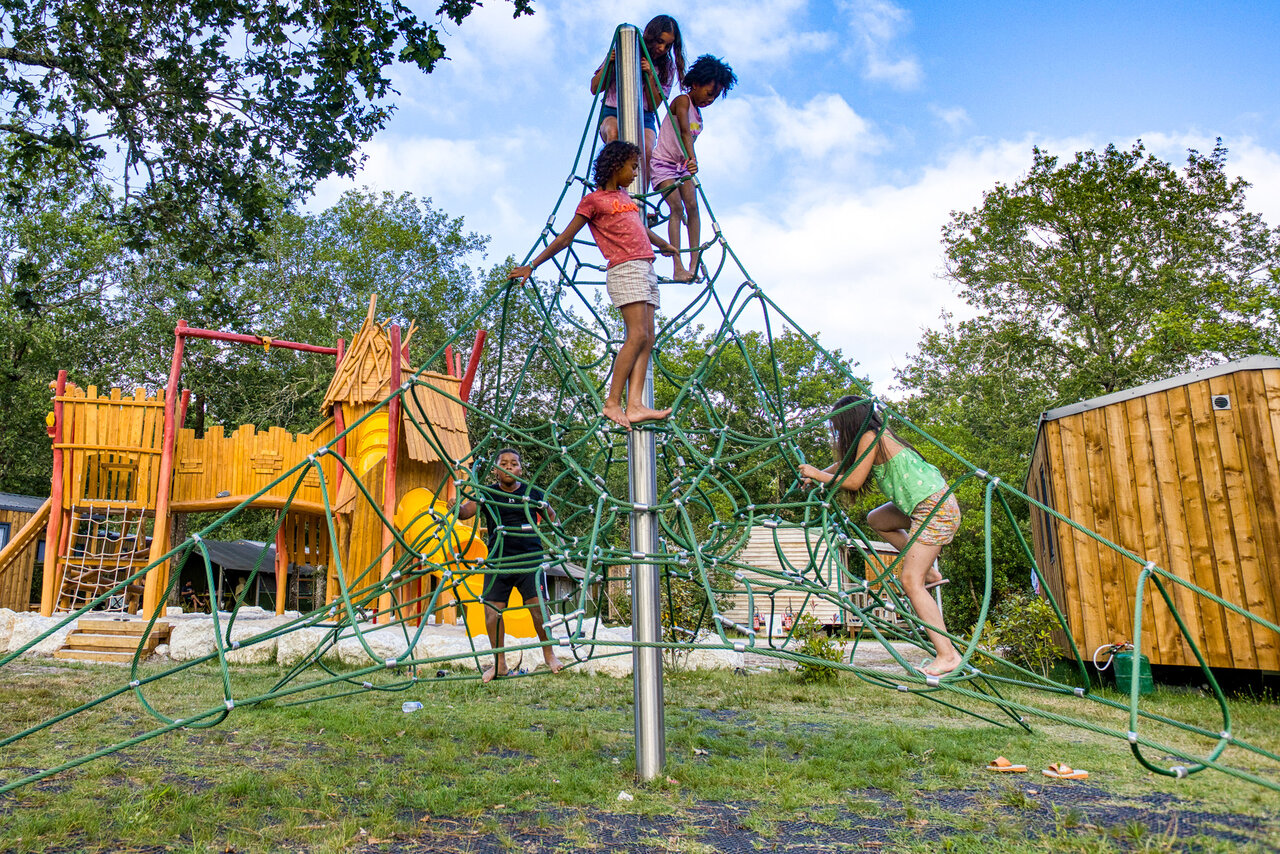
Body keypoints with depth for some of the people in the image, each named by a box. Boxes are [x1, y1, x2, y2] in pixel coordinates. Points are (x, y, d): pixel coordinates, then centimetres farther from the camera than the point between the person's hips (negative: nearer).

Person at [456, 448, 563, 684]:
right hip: (498, 561, 1)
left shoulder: (533, 494, 4)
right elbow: (465, 512, -11)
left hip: (530, 559, -1)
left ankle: (549, 654, 16)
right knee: (491, 611, -3)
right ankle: (499, 662, 17)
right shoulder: (487, 495, 3)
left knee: (538, 607, -9)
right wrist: (457, 506, -32)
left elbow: (553, 518, 17)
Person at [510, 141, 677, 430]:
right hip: (625, 270, -8)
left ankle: (635, 406, -14)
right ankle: (612, 403, -18)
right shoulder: (593, 200, 2)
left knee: (647, 339, -6)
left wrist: (664, 244, 54)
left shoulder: (625, 196, 24)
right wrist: (532, 265, 0)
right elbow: (564, 238, 3)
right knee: (637, 335, -20)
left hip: (646, 270, 8)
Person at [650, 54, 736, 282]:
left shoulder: (698, 111, 10)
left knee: (692, 207, -9)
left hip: (683, 164, 7)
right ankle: (678, 268, -25)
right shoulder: (682, 101, -14)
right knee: (677, 208, -20)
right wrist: (691, 158, -47)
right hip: (663, 163, -7)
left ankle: (694, 265, -11)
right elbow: (684, 131, -32)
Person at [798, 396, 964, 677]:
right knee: (876, 520, 25)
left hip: (935, 507, -10)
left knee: (909, 580, -11)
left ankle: (947, 655, -11)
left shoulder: (870, 437, -13)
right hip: (923, 505, 10)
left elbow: (854, 482, -13)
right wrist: (816, 475, 23)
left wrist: (818, 474, -3)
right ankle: (929, 573, 19)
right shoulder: (878, 434, 14)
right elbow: (846, 463, 27)